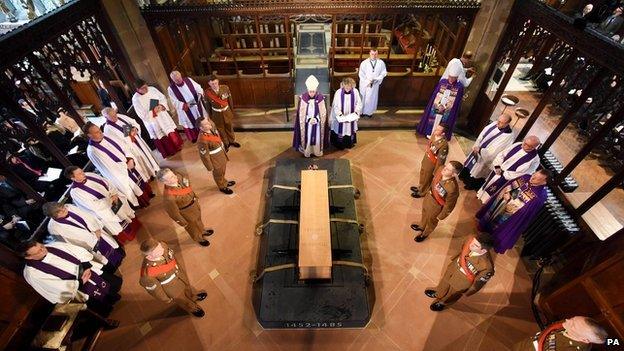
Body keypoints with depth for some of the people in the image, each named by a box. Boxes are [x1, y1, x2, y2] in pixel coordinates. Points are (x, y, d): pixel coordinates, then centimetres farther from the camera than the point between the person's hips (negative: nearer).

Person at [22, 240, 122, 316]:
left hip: (92, 271, 5)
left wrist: (87, 266, -16)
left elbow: (79, 251, -3)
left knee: (117, 282, 8)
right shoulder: (32, 273, -17)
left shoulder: (53, 246, -6)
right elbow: (59, 288, -20)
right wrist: (80, 282, -19)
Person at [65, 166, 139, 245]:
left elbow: (107, 183, -1)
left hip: (112, 198, 5)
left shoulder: (89, 174, -7)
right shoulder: (75, 191, -22)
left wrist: (114, 194, -14)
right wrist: (110, 200, -21)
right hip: (101, 208, -5)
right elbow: (93, 205, -24)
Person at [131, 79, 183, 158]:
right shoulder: (136, 99, -16)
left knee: (171, 132, 15)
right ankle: (169, 152, 23)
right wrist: (153, 112, -26)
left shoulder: (152, 89, -5)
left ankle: (177, 146, 35)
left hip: (163, 116, 4)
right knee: (160, 137, 8)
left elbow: (163, 98, 2)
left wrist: (161, 106, -16)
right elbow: (142, 114, -16)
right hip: (152, 121, -4)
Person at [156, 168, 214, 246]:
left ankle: (202, 231, 66)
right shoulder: (168, 197, -41)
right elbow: (173, 212, -23)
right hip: (187, 213, -5)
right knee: (193, 226, 26)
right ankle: (199, 238, 58)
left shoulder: (178, 177, -23)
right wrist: (183, 223, -9)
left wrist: (195, 197, 13)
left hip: (195, 203, 6)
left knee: (198, 219, 34)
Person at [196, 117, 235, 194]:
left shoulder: (212, 128, -14)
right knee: (218, 174, 21)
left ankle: (225, 182, 58)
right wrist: (210, 167, -15)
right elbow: (204, 155, -26)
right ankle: (222, 187, 47)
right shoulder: (202, 140, -37)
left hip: (222, 155, 7)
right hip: (215, 161, -7)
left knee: (223, 171, 31)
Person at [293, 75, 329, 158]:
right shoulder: (303, 98, -10)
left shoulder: (320, 98, -10)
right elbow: (301, 114, -7)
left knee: (317, 138, 11)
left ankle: (318, 152, 29)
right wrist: (309, 120, -18)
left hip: (317, 124, 1)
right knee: (307, 138, 8)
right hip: (306, 124, 0)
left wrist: (316, 119, -19)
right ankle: (306, 152, 26)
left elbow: (323, 113, -6)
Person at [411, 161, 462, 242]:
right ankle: (421, 227, 66)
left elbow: (449, 206, -25)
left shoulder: (453, 188, -43)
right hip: (428, 197, 6)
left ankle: (425, 234, 59)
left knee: (431, 221, 26)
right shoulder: (441, 169, -24)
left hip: (436, 207, -6)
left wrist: (440, 216, -10)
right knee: (424, 213, 34)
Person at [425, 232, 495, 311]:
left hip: (461, 282, -4)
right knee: (444, 283, 34)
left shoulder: (487, 266, -42)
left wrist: (467, 293, -5)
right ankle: (438, 293, 66)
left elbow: (480, 281, -21)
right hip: (453, 267, 4)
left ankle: (442, 303, 60)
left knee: (452, 294, 28)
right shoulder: (471, 239, -30)